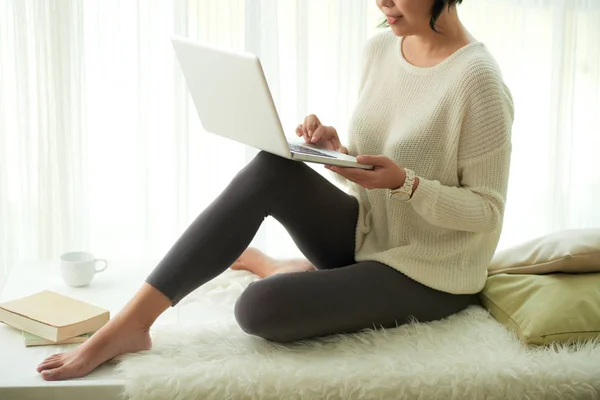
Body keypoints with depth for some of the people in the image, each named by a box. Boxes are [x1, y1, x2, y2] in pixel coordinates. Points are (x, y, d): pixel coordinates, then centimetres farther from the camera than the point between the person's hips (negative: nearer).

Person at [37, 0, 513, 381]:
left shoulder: (478, 79, -19)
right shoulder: (380, 48, 3)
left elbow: (487, 210, -15)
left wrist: (403, 182, -28)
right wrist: (335, 147, -10)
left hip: (428, 276, -6)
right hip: (363, 236, 7)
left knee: (259, 307, -30)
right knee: (273, 170, -24)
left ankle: (262, 263, 7)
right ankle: (130, 322, -17)